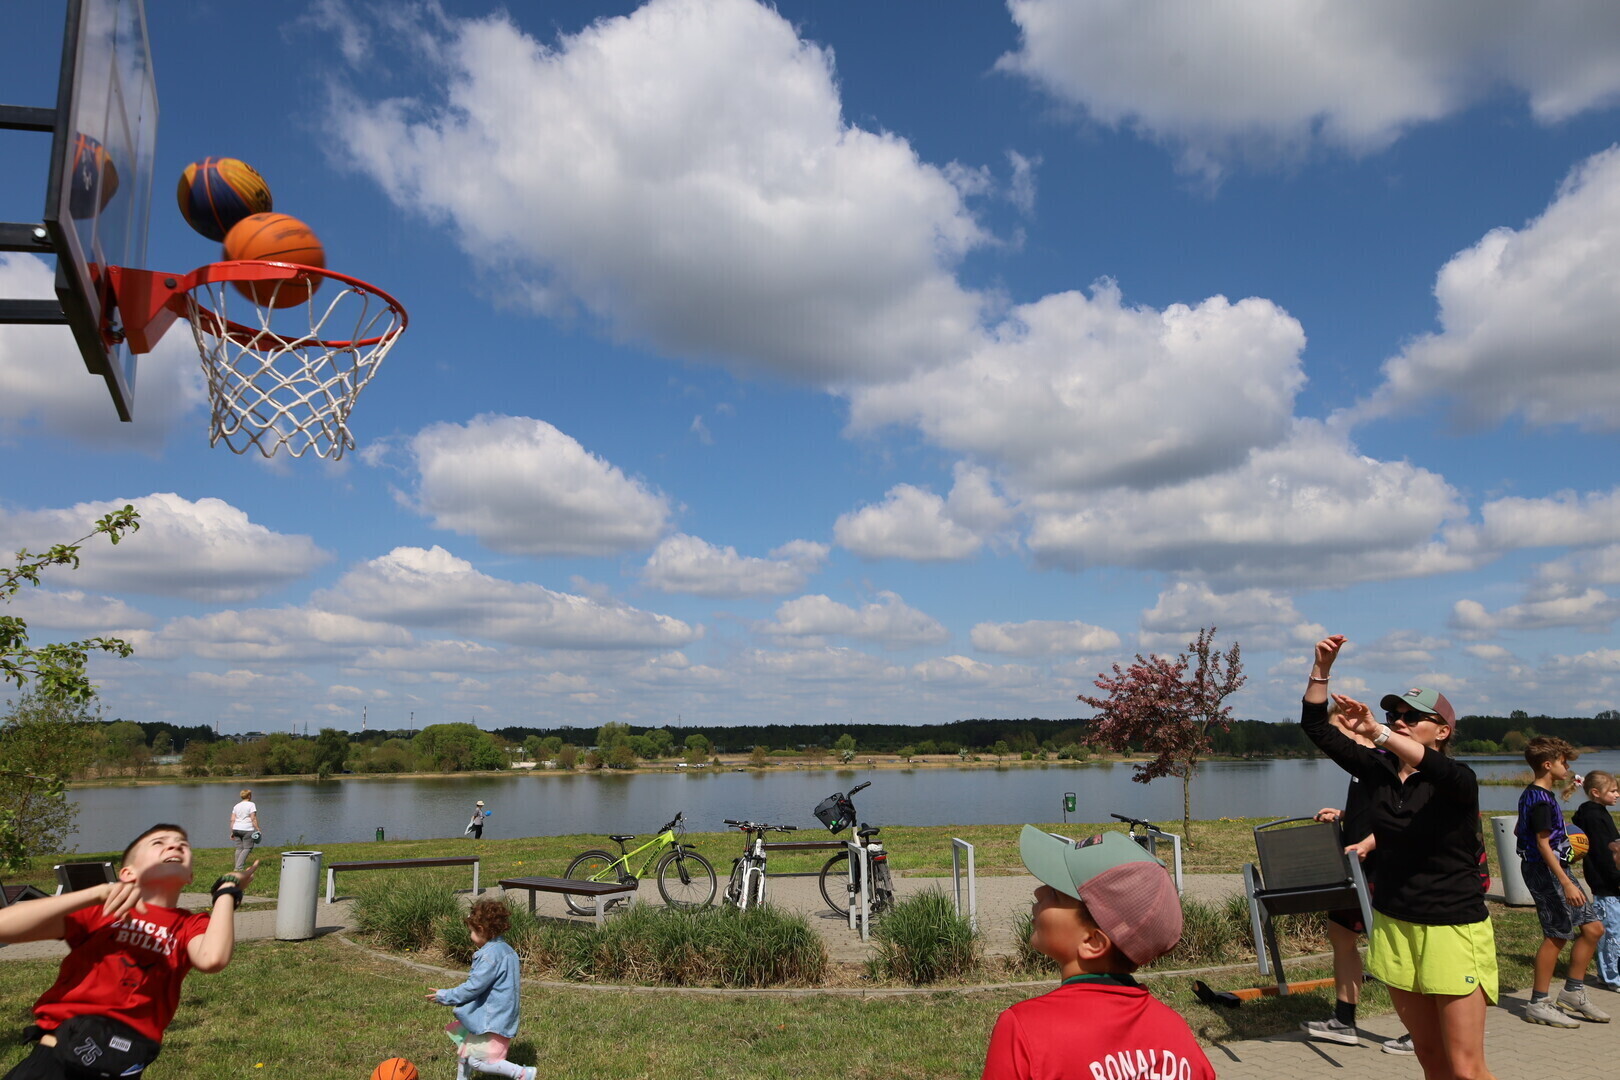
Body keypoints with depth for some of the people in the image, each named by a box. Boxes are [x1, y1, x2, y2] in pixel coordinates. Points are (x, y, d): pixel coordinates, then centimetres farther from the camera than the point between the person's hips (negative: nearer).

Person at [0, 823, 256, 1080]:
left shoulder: (191, 926, 7)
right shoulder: (100, 910, 7)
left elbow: (212, 959, -16)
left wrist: (227, 889, -3)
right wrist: (99, 893, -14)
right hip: (55, 1057, -2)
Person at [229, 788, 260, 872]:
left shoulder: (236, 806, 14)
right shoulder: (251, 804, -4)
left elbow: (232, 820, 10)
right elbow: (253, 819, -10)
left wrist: (232, 832, 13)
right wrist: (257, 829, -7)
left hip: (236, 829, 6)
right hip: (247, 829, -6)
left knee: (239, 848, 12)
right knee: (247, 848, -2)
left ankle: (237, 866, 12)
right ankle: (238, 867, -11)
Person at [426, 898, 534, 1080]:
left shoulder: (491, 954, -24)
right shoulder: (505, 949, 8)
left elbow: (473, 987, -21)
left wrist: (444, 996, -9)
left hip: (491, 1019, -10)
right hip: (488, 1014, 10)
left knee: (477, 1060, -9)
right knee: (464, 1050, 20)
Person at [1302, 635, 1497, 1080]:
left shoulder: (1458, 780, -12)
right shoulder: (1379, 771, 2)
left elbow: (1439, 769, -38)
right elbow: (1316, 727, 0)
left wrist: (1377, 731, -49)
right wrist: (1322, 668, -11)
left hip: (1452, 929, -5)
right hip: (1394, 924, 5)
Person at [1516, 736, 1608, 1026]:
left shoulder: (1533, 794, 14)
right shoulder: (1541, 800, -18)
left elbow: (1518, 830, 24)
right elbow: (1543, 844, -23)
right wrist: (1566, 883, -26)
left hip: (1555, 869, 10)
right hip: (1546, 871, -10)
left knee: (1593, 927, 10)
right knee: (1557, 936, -4)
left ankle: (1572, 993, 19)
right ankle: (1538, 1005, 4)